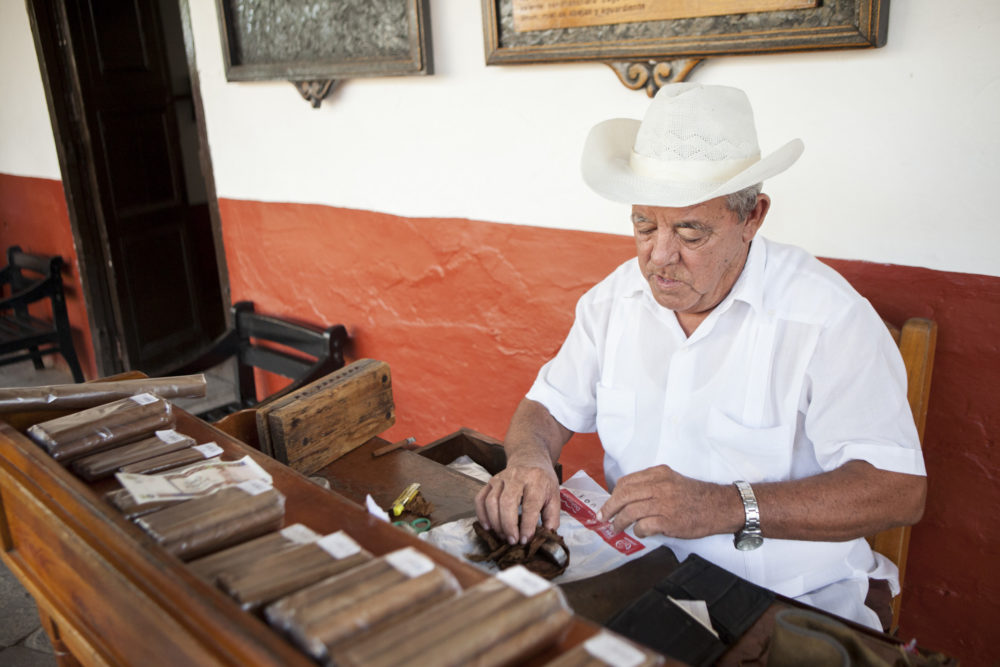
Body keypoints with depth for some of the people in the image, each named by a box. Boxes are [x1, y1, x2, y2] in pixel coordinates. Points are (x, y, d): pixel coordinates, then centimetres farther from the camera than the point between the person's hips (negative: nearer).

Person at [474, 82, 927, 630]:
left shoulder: (827, 315, -11)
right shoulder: (614, 298, 6)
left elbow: (898, 488, -17)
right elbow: (549, 408, 11)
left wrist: (726, 506, -30)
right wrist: (529, 459, -14)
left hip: (790, 605, -2)